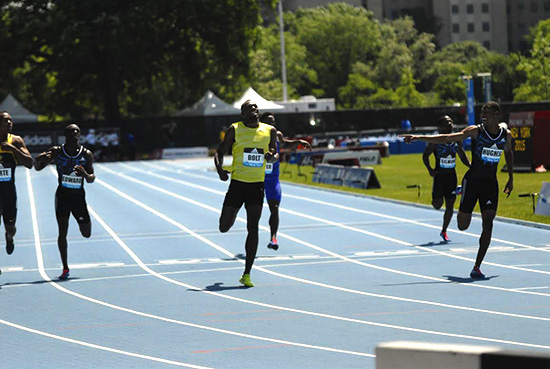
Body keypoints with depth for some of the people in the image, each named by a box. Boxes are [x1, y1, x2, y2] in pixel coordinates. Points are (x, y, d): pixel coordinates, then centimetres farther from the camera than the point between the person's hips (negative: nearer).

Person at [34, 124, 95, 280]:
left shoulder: (87, 154, -5)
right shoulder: (57, 151, -5)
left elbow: (92, 179, -2)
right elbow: (37, 167, -1)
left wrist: (85, 174, -26)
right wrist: (40, 159, -24)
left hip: (79, 196, 1)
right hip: (62, 195, -1)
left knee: (87, 234, 5)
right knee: (62, 232, -6)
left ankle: (85, 220, 42)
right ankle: (65, 269, 3)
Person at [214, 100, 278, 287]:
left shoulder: (269, 131, 6)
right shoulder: (235, 130, -1)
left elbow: (275, 153, 18)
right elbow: (220, 151, 3)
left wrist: (272, 157, -7)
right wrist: (220, 169, -16)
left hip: (257, 185, 1)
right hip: (237, 182, -1)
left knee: (253, 228, -9)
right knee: (224, 228, 3)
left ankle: (247, 274, -5)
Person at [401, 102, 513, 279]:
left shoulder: (506, 134, 1)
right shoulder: (476, 131, -9)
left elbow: (508, 152, 23)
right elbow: (446, 138, -12)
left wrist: (511, 179, 22)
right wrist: (418, 137, -19)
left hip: (491, 183, 2)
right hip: (472, 180, -2)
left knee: (487, 224, -13)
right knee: (463, 225, 4)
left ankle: (477, 267, -8)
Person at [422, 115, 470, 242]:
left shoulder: (457, 140, 4)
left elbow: (462, 156, 13)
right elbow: (425, 155, -2)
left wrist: (470, 166, -4)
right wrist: (429, 169, -15)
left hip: (452, 175, 4)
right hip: (439, 175, -4)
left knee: (450, 205, 2)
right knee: (437, 205, -9)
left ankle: (444, 231, 16)